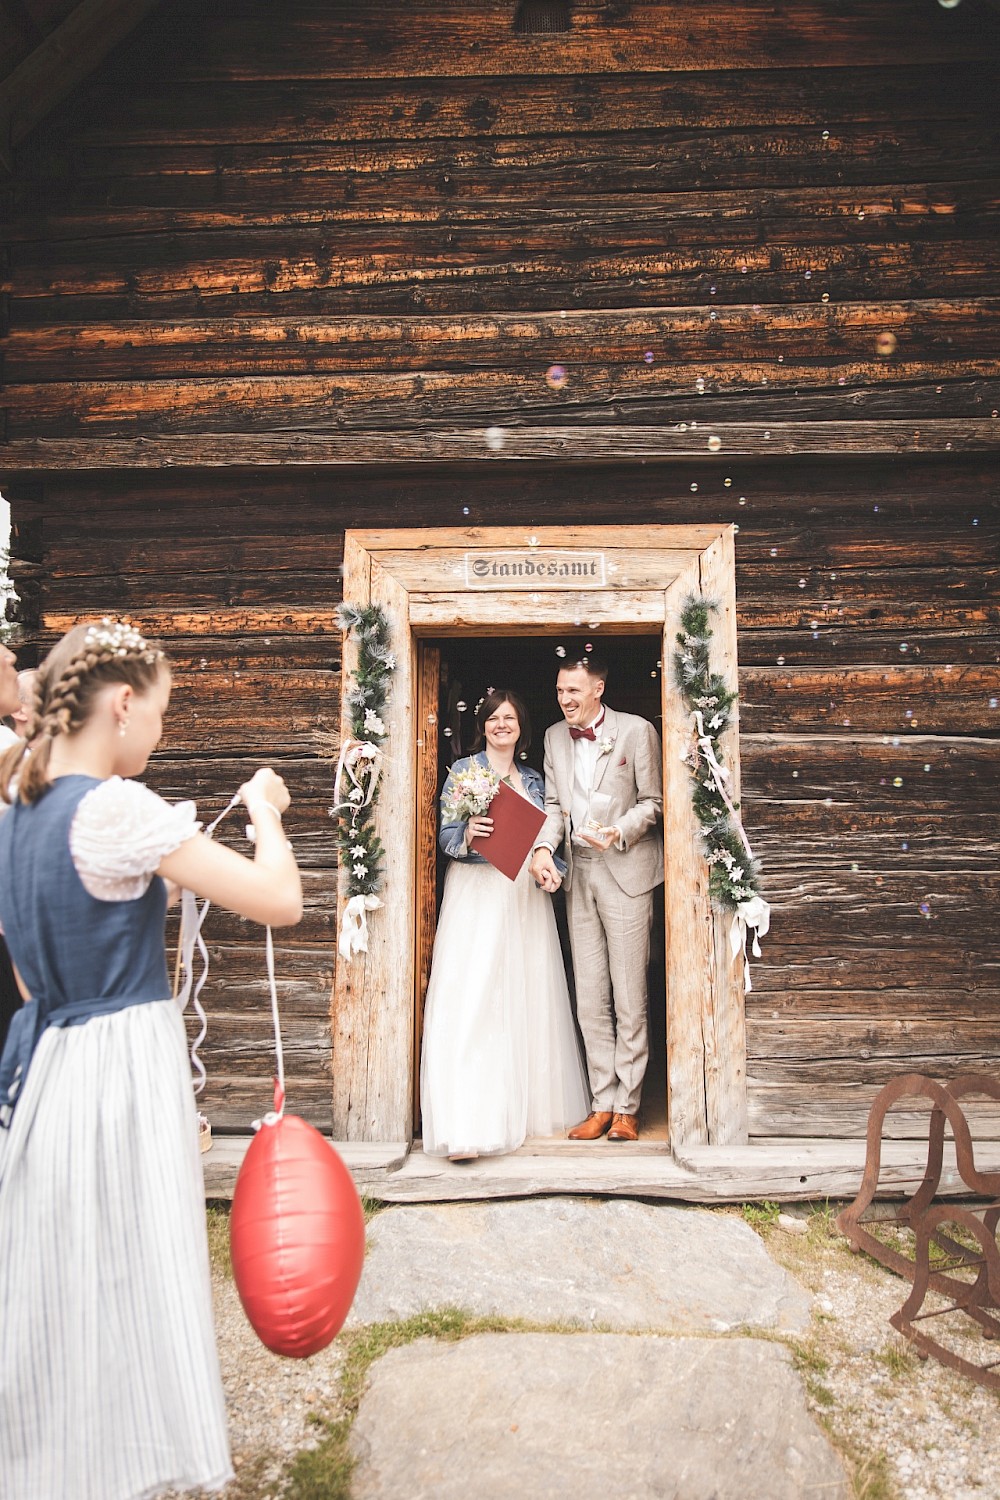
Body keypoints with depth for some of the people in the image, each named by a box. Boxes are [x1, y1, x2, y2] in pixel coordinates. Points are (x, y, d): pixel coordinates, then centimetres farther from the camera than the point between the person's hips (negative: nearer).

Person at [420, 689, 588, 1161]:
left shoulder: (533, 780, 15)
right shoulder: (462, 771, 2)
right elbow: (446, 836, -3)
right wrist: (467, 835, -23)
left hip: (525, 899, 5)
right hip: (476, 895, -5)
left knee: (530, 997, 6)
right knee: (469, 1002, -11)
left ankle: (529, 1105, 20)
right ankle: (466, 1125, -13)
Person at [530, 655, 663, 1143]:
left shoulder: (637, 731, -4)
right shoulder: (554, 737, 11)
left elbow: (652, 801, -1)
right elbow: (553, 803, 11)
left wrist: (618, 833, -18)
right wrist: (543, 847, -7)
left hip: (626, 873, -5)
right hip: (577, 875, 5)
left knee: (630, 998, 0)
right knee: (590, 999, 7)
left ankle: (627, 1107, 11)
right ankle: (602, 1104, 16)